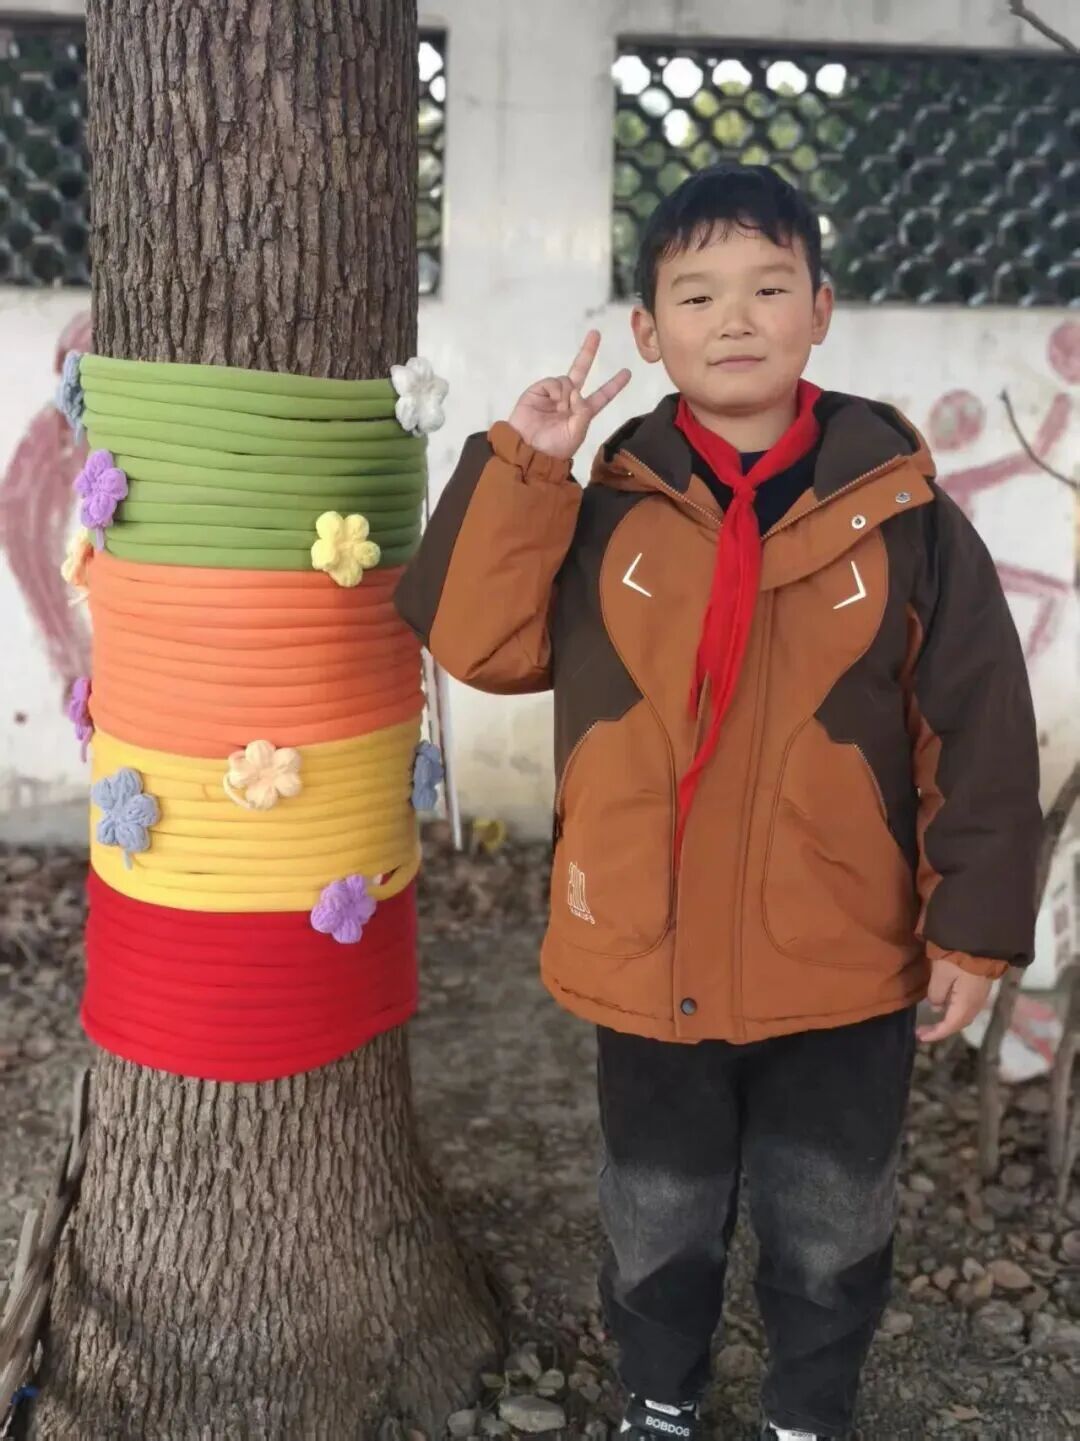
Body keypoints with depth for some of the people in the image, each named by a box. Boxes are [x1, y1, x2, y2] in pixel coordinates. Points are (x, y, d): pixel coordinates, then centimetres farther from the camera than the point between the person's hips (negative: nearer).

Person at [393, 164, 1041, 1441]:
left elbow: (979, 730, -6)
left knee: (830, 1234, 21)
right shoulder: (608, 512, -5)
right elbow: (482, 642, -9)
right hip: (646, 961, 1)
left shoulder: (901, 512, -10)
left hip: (845, 968, -1)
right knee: (658, 1227, 23)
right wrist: (520, 470, -16)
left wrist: (972, 926, -6)